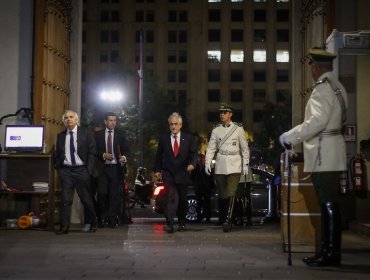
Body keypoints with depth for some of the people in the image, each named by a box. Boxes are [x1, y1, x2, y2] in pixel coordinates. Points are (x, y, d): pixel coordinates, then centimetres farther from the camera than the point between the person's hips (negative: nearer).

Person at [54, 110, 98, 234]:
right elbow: (57, 154, 17)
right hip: (66, 171, 2)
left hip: (81, 170, -2)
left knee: (86, 199, 4)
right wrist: (58, 168, 3)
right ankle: (64, 226, 0)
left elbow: (92, 151, -1)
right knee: (65, 200, -3)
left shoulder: (86, 133, 3)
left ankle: (92, 224, 20)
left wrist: (88, 170, -7)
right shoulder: (60, 136, 12)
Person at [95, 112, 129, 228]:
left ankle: (113, 220, 2)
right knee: (102, 193, -4)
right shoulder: (98, 135, 9)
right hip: (102, 167, 0)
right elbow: (94, 150, 7)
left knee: (115, 195, -2)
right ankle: (103, 219, 8)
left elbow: (125, 150, 7)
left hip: (116, 168, 0)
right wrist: (103, 155, -10)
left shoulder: (120, 134, 9)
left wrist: (124, 157, -14)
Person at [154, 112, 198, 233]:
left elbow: (194, 154, 1)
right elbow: (159, 156, 11)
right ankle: (169, 223, -22)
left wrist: (192, 164, -18)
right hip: (168, 174, -1)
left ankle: (181, 223, 27)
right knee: (171, 197, -16)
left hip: (183, 174, 1)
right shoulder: (163, 139, 6)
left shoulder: (189, 139, 4)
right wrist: (157, 169, 5)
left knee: (182, 199, 11)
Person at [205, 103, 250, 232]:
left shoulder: (238, 129, 2)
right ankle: (223, 220, 21)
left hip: (234, 167, -2)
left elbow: (245, 148, 6)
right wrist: (208, 163, -7)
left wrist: (246, 164, 3)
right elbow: (211, 148, 5)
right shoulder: (216, 130, 7)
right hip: (220, 167, 2)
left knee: (231, 194, -16)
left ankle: (228, 220, -17)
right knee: (222, 195, 7)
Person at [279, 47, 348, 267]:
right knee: (328, 203, 12)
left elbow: (317, 121, -25)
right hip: (328, 152, 10)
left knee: (329, 203, -6)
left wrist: (290, 137, -19)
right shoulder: (337, 86, 15)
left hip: (323, 154, -10)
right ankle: (329, 249, 18)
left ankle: (331, 253, -2)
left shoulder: (323, 89, -15)